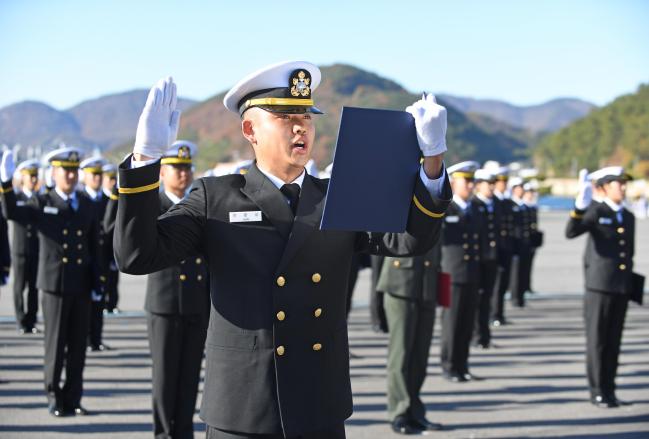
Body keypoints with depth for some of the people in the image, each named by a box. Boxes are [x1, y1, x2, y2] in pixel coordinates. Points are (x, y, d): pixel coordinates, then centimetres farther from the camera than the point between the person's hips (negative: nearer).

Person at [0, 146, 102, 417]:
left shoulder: (86, 206, 9)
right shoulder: (42, 204, 1)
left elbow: (94, 248, 11)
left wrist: (96, 283, 7)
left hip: (81, 286, 3)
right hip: (54, 285, -3)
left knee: (78, 345, 6)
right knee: (55, 344, 2)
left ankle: (73, 399, 14)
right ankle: (55, 399, 13)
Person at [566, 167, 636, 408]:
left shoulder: (629, 218, 14)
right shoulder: (595, 212, -4)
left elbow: (629, 253, 19)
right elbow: (571, 232, -21)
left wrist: (629, 282, 17)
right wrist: (579, 207, -36)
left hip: (622, 288, 5)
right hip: (599, 286, -5)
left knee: (614, 341, 9)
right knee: (597, 340, 0)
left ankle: (609, 390, 16)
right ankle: (598, 391, 6)